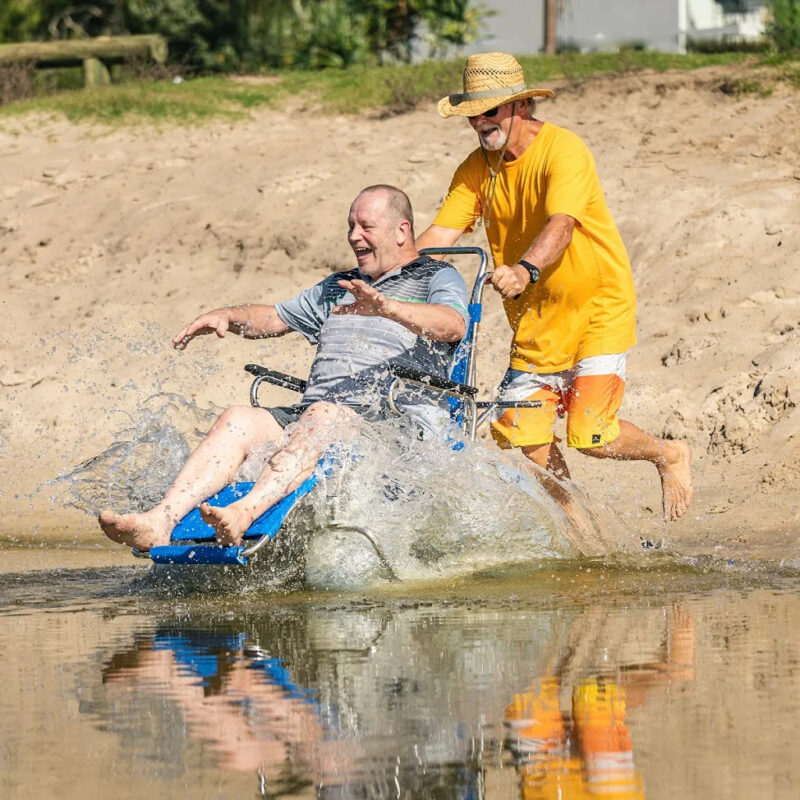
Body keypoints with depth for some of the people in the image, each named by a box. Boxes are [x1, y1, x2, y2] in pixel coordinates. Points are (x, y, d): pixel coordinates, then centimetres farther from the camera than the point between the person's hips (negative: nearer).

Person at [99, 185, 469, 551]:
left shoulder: (438, 278, 9)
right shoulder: (338, 288, 33)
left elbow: (454, 326, -13)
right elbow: (275, 318, 39)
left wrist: (388, 308, -32)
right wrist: (227, 316, 16)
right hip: (311, 416, 6)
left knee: (322, 416, -38)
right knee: (239, 419, -21)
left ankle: (243, 513, -60)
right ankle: (160, 521, -40)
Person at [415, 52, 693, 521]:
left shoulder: (563, 150, -20)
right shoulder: (478, 168, -1)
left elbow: (561, 225, -36)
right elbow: (440, 235, -9)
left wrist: (526, 269, -56)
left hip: (599, 305, -6)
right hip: (535, 314, 6)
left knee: (591, 436, -13)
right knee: (525, 434, -1)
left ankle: (670, 455, 17)